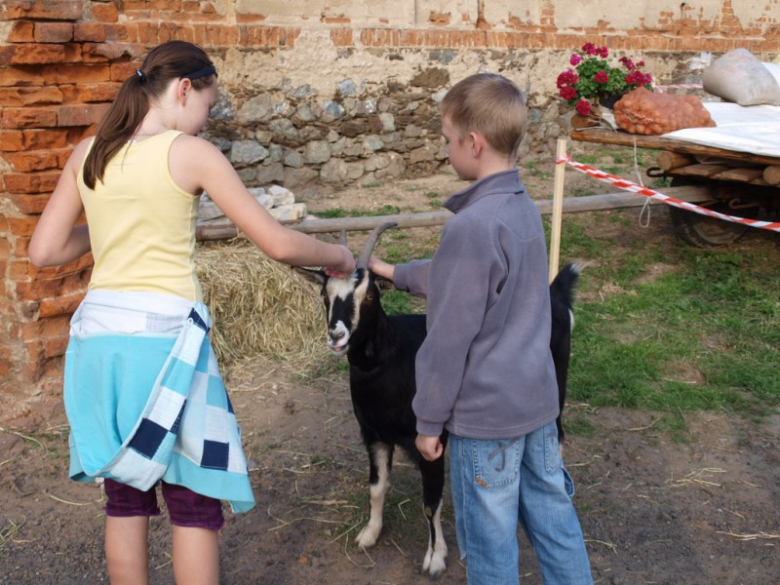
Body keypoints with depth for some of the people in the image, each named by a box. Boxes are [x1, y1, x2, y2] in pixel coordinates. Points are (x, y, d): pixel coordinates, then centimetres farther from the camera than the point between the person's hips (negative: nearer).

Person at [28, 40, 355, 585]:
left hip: (100, 335, 6)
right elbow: (279, 243, -7)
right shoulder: (191, 153, -7)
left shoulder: (87, 153, 7)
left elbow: (45, 250, 9)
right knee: (194, 503, 8)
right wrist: (337, 255, 10)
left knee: (125, 497, 17)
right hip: (164, 335, -5)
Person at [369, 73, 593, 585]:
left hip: (485, 414, -8)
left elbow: (451, 338, -19)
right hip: (538, 399, 8)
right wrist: (394, 272, 30)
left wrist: (429, 420, -9)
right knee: (554, 518, 18)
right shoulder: (525, 208, 5)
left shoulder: (473, 225, -23)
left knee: (490, 544, 8)